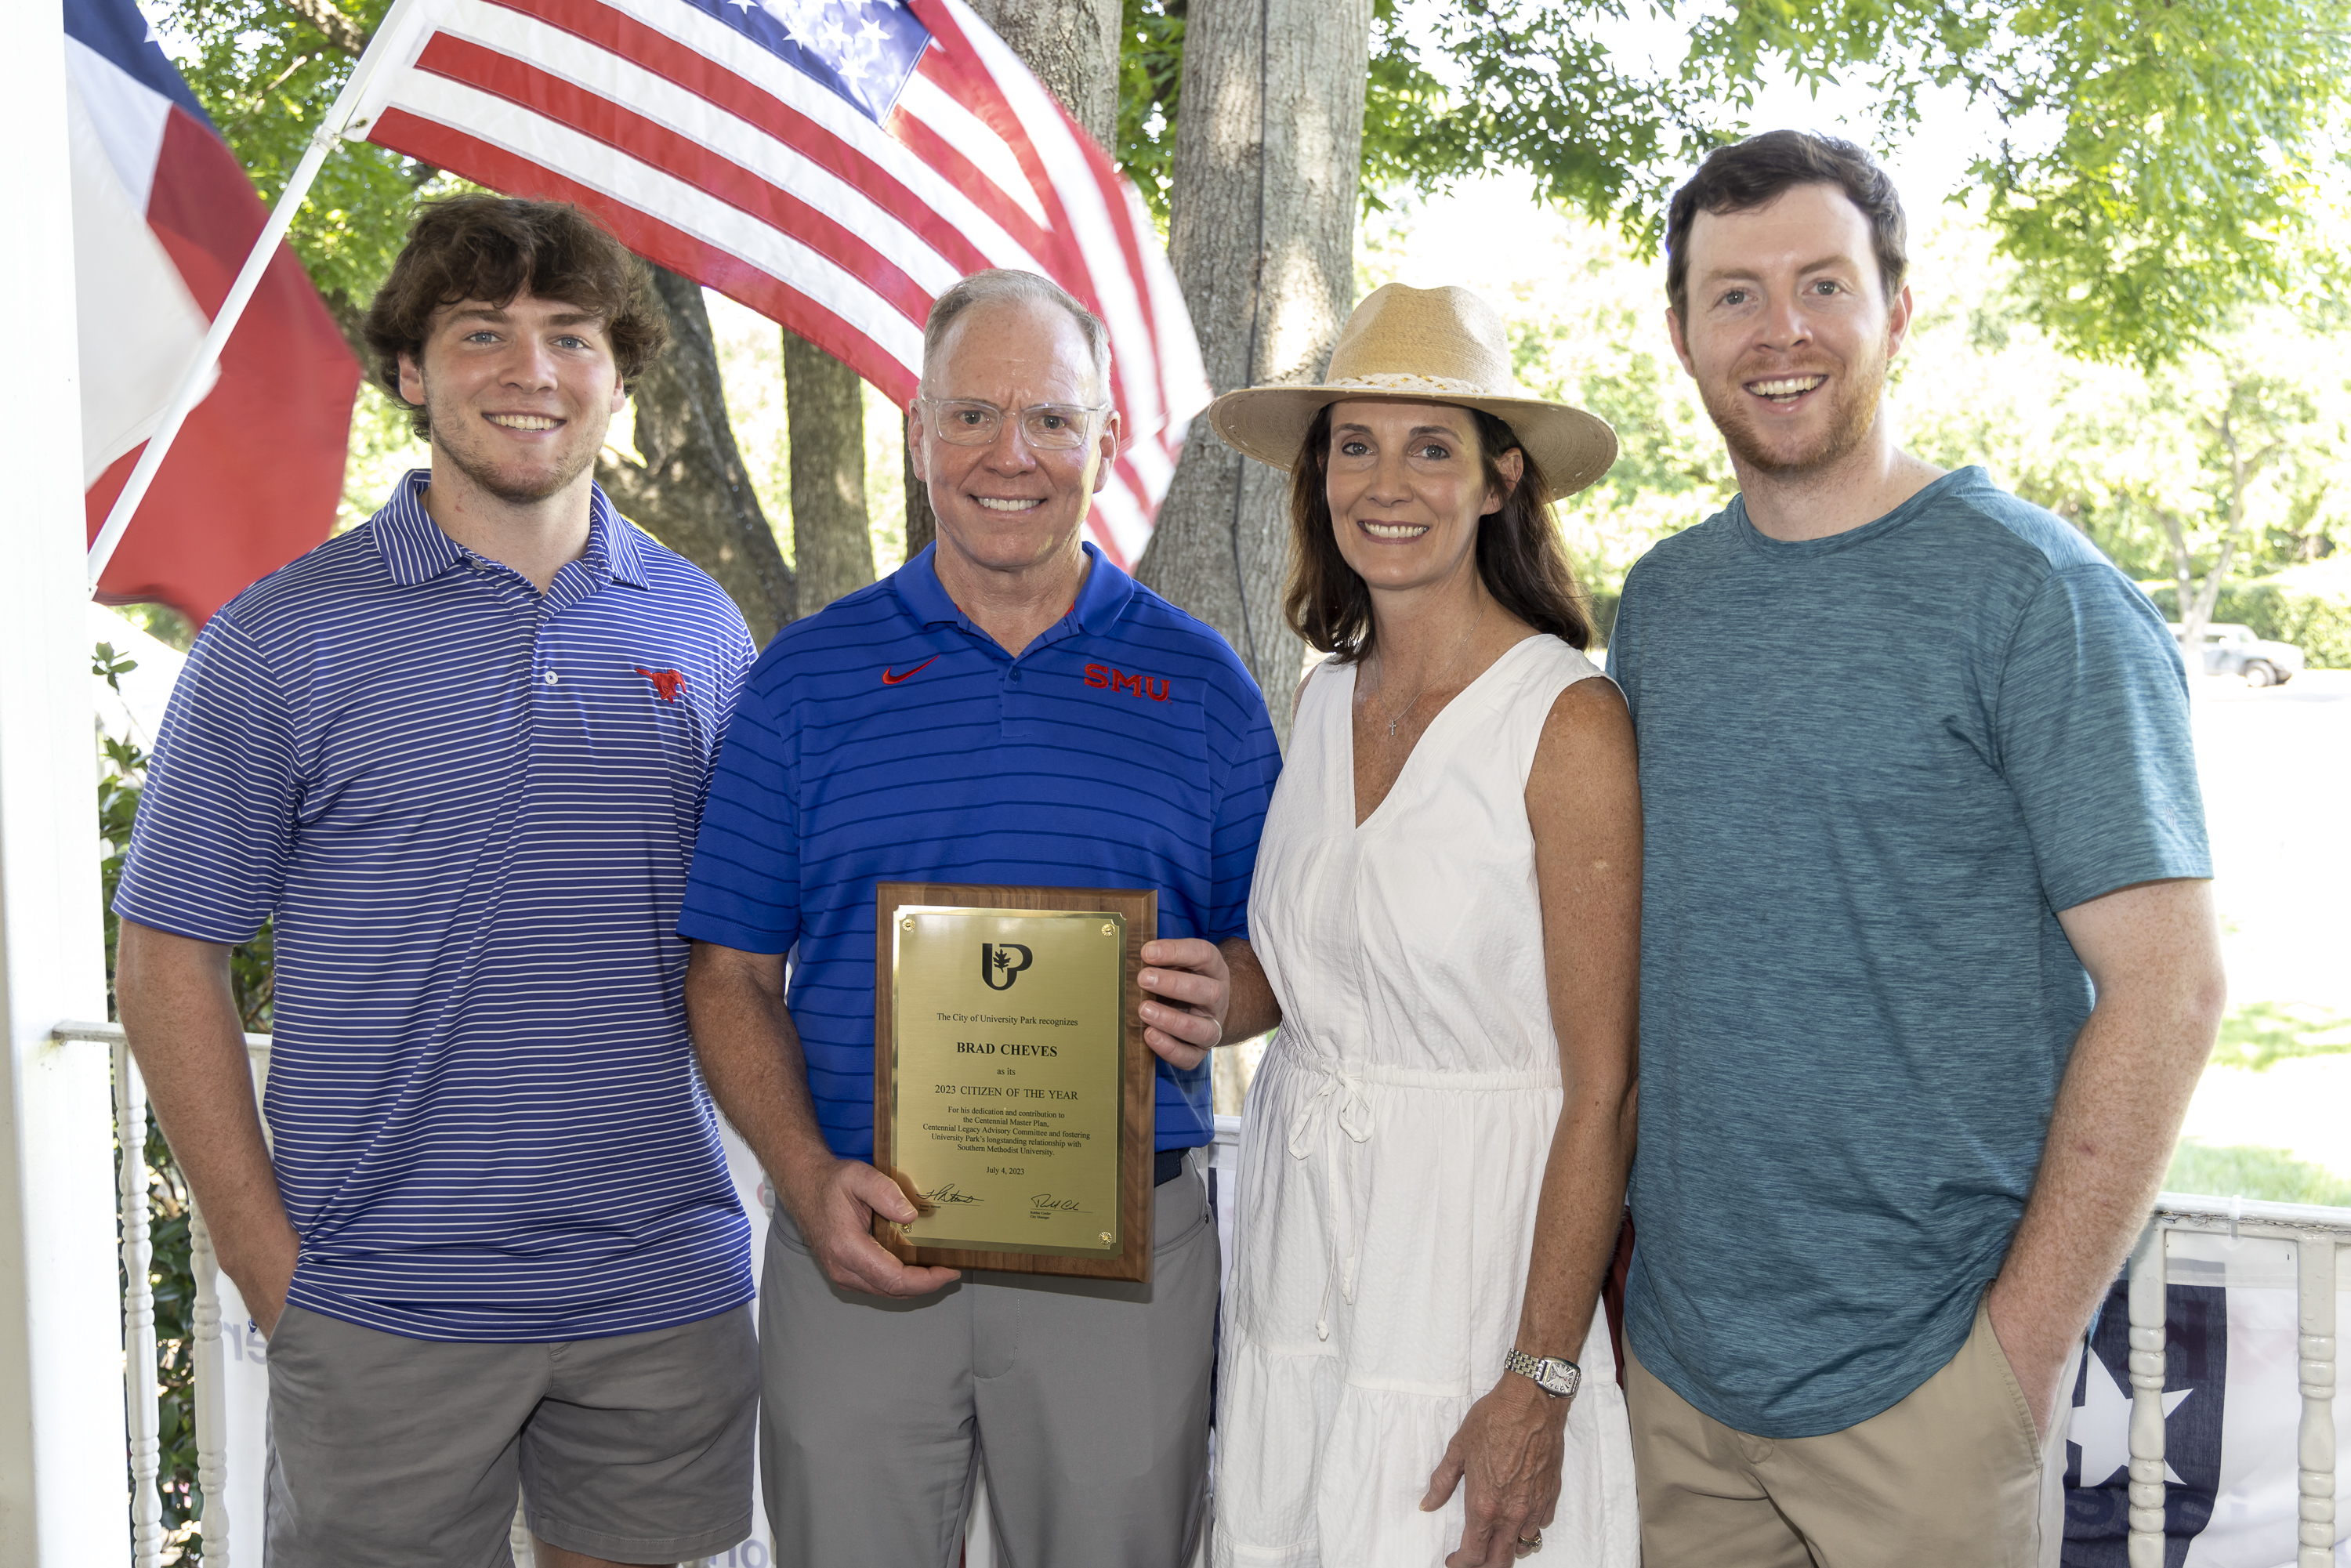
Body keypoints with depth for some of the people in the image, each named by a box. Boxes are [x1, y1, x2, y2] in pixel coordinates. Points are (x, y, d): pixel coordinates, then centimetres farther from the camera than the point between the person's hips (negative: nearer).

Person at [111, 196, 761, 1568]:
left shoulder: (699, 628, 5)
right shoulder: (284, 641, -5)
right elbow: (170, 958, -2)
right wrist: (272, 1262, -6)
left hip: (667, 1288, 3)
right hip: (387, 1302, -2)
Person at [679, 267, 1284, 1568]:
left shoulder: (1197, 681, 5)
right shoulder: (805, 676, 4)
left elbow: (1278, 955, 8)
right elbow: (732, 974, 3)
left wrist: (1218, 1001, -15)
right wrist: (809, 1181, -12)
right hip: (857, 1241, 0)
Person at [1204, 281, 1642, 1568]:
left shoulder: (1571, 722, -13)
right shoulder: (1325, 698, 7)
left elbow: (1601, 1087, -14)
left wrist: (1540, 1384, -16)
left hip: (1477, 1262, -6)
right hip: (1298, 1259, 6)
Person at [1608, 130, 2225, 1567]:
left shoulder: (2042, 597, -10)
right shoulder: (1660, 600, 6)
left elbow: (2168, 985, -12)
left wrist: (2022, 1342, -14)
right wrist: (1613, 1263, 7)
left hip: (1918, 1381, -4)